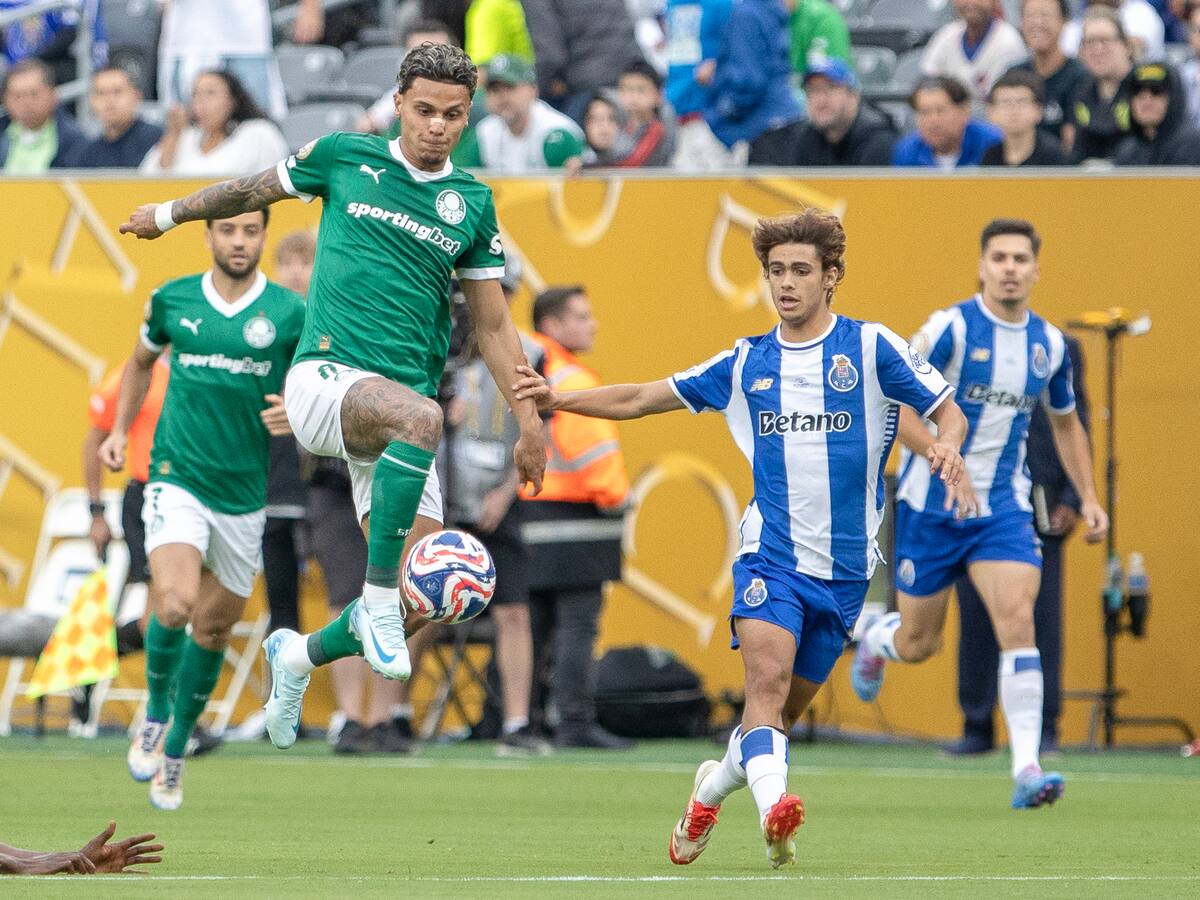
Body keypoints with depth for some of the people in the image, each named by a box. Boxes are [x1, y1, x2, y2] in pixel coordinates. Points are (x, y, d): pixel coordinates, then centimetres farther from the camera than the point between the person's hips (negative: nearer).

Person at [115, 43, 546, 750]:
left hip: (399, 411, 4)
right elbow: (255, 191, 22)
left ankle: (300, 655, 25)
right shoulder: (345, 158, 4)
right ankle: (378, 601, -32)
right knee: (420, 417, -38)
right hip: (326, 376, -4)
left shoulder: (472, 204, 10)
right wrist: (171, 213, 32)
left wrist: (531, 425, 11)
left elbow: (493, 325, 16)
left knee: (413, 590, -6)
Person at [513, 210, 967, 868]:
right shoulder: (745, 363, 8)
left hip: (844, 567, 0)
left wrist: (947, 445, -20)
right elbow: (641, 400, 14)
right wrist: (558, 399, 2)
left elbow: (948, 411, 3)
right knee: (767, 678, -25)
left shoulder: (872, 348, 0)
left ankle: (712, 788, 34)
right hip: (769, 557, 0)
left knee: (782, 711, 9)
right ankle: (773, 811, -41)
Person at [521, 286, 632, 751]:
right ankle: (576, 721, -13)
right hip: (571, 518, -9)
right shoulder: (569, 380, -11)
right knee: (578, 622, -9)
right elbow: (591, 445, -17)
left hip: (526, 505, 9)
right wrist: (614, 497, -7)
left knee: (534, 622, 11)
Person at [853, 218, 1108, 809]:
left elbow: (1066, 424, 20)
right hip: (932, 504, -3)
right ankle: (875, 635, 46)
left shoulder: (1050, 344, 4)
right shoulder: (951, 328, -12)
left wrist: (1088, 497, 10)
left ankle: (1027, 769, -22)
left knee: (1017, 618, -19)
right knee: (918, 644, 7)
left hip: (1003, 508, 3)